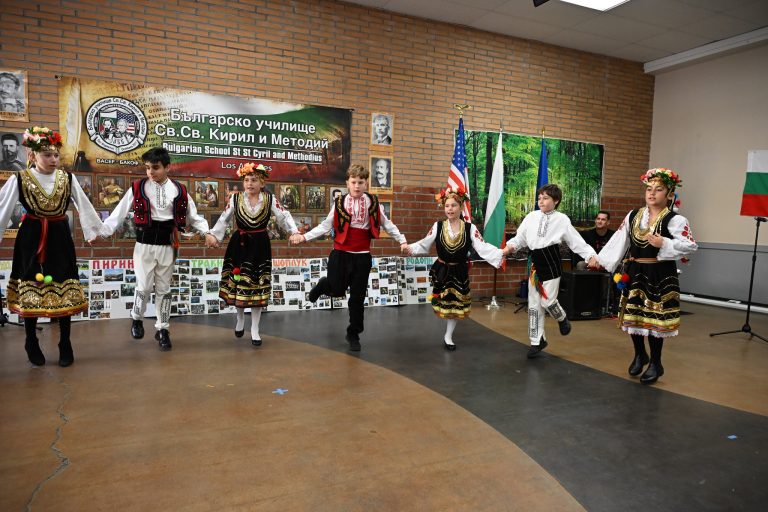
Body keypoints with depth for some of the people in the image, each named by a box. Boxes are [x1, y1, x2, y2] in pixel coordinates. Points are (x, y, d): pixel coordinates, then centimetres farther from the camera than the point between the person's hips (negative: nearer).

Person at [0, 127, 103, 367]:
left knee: (64, 292, 4)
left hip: (60, 240, 1)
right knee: (30, 292, 7)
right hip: (31, 241, -1)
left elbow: (84, 206, 8)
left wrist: (98, 229, 13)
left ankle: (65, 345, 19)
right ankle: (31, 343, 27)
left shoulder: (67, 179, -1)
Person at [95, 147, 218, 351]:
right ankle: (136, 318, 28)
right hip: (145, 243, -1)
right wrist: (101, 232, -10)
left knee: (164, 288, 9)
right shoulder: (138, 188, -2)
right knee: (144, 286, -2)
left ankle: (162, 329, 22)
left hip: (167, 245, 2)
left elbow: (193, 216, 8)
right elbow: (119, 213, -2)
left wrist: (207, 233, -5)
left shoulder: (179, 190, 2)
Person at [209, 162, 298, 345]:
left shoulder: (270, 199, -3)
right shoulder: (235, 198, -1)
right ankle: (240, 318, 37)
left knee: (258, 285, 2)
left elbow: (284, 216, -3)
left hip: (260, 246, -1)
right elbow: (224, 219, 5)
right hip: (239, 244, 1)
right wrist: (214, 235, -6)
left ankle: (254, 329, 14)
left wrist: (294, 232, -18)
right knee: (238, 283, 8)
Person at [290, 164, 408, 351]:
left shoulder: (373, 203, 1)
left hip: (362, 256, 1)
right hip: (341, 253, -1)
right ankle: (323, 284, 35)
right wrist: (304, 237, -10)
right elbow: (325, 226, 0)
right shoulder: (339, 203, -1)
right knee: (337, 290, -3)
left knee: (357, 297, 6)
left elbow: (386, 224, 10)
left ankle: (353, 334, 22)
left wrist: (402, 240, 4)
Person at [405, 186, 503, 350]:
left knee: (457, 305, 9)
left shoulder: (470, 228, -10)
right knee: (443, 303, 10)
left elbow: (483, 247, -17)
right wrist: (411, 248, -11)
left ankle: (448, 337, 27)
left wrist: (500, 253, -30)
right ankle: (447, 335, 37)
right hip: (441, 270, 0)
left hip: (460, 272, 1)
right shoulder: (437, 226, -8)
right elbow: (424, 244, -1)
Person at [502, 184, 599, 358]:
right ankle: (537, 341, 23)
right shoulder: (531, 217, 4)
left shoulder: (562, 219, -3)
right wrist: (509, 247, -12)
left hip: (551, 262, -4)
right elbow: (520, 238, 7)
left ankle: (562, 319, 31)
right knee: (534, 303, 8)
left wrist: (591, 256, -16)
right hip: (536, 263, 4)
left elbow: (577, 241, -4)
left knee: (548, 301, -6)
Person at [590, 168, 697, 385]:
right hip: (634, 272, 5)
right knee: (633, 316, 12)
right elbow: (618, 241, 9)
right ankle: (640, 355, 35)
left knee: (654, 318, -1)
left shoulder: (675, 220, -8)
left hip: (660, 276, -5)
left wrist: (664, 244, -24)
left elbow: (690, 245, -13)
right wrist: (601, 259, 5)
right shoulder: (633, 216, 7)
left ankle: (655, 363, 19)